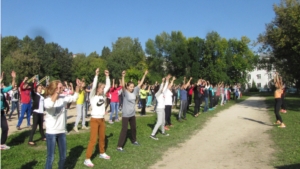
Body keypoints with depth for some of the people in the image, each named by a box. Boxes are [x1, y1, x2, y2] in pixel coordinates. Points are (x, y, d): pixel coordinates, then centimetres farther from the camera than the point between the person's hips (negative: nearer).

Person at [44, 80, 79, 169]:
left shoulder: (63, 98, 3)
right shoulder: (47, 99, -13)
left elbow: (74, 98, 12)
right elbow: (49, 105, -36)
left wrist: (77, 87, 2)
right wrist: (56, 93, -35)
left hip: (62, 131, 6)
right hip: (51, 132, -6)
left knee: (63, 156, 17)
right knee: (51, 157, 1)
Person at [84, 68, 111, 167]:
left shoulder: (102, 95, 7)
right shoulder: (92, 96, -9)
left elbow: (108, 86, 6)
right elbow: (93, 87, -25)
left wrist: (107, 76, 0)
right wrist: (96, 75, -28)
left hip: (102, 119, 6)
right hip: (94, 120, -6)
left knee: (102, 138, 17)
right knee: (93, 140, -7)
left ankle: (102, 153, 36)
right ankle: (87, 159, -1)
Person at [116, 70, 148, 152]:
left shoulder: (134, 91, 2)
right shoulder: (125, 92, -14)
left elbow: (140, 84, 7)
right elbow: (123, 86, -33)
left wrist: (144, 75, 6)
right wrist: (123, 76, -47)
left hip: (132, 114, 7)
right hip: (125, 114, -7)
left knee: (133, 128, 21)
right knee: (124, 129, -6)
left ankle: (134, 140, 44)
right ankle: (119, 146, -1)